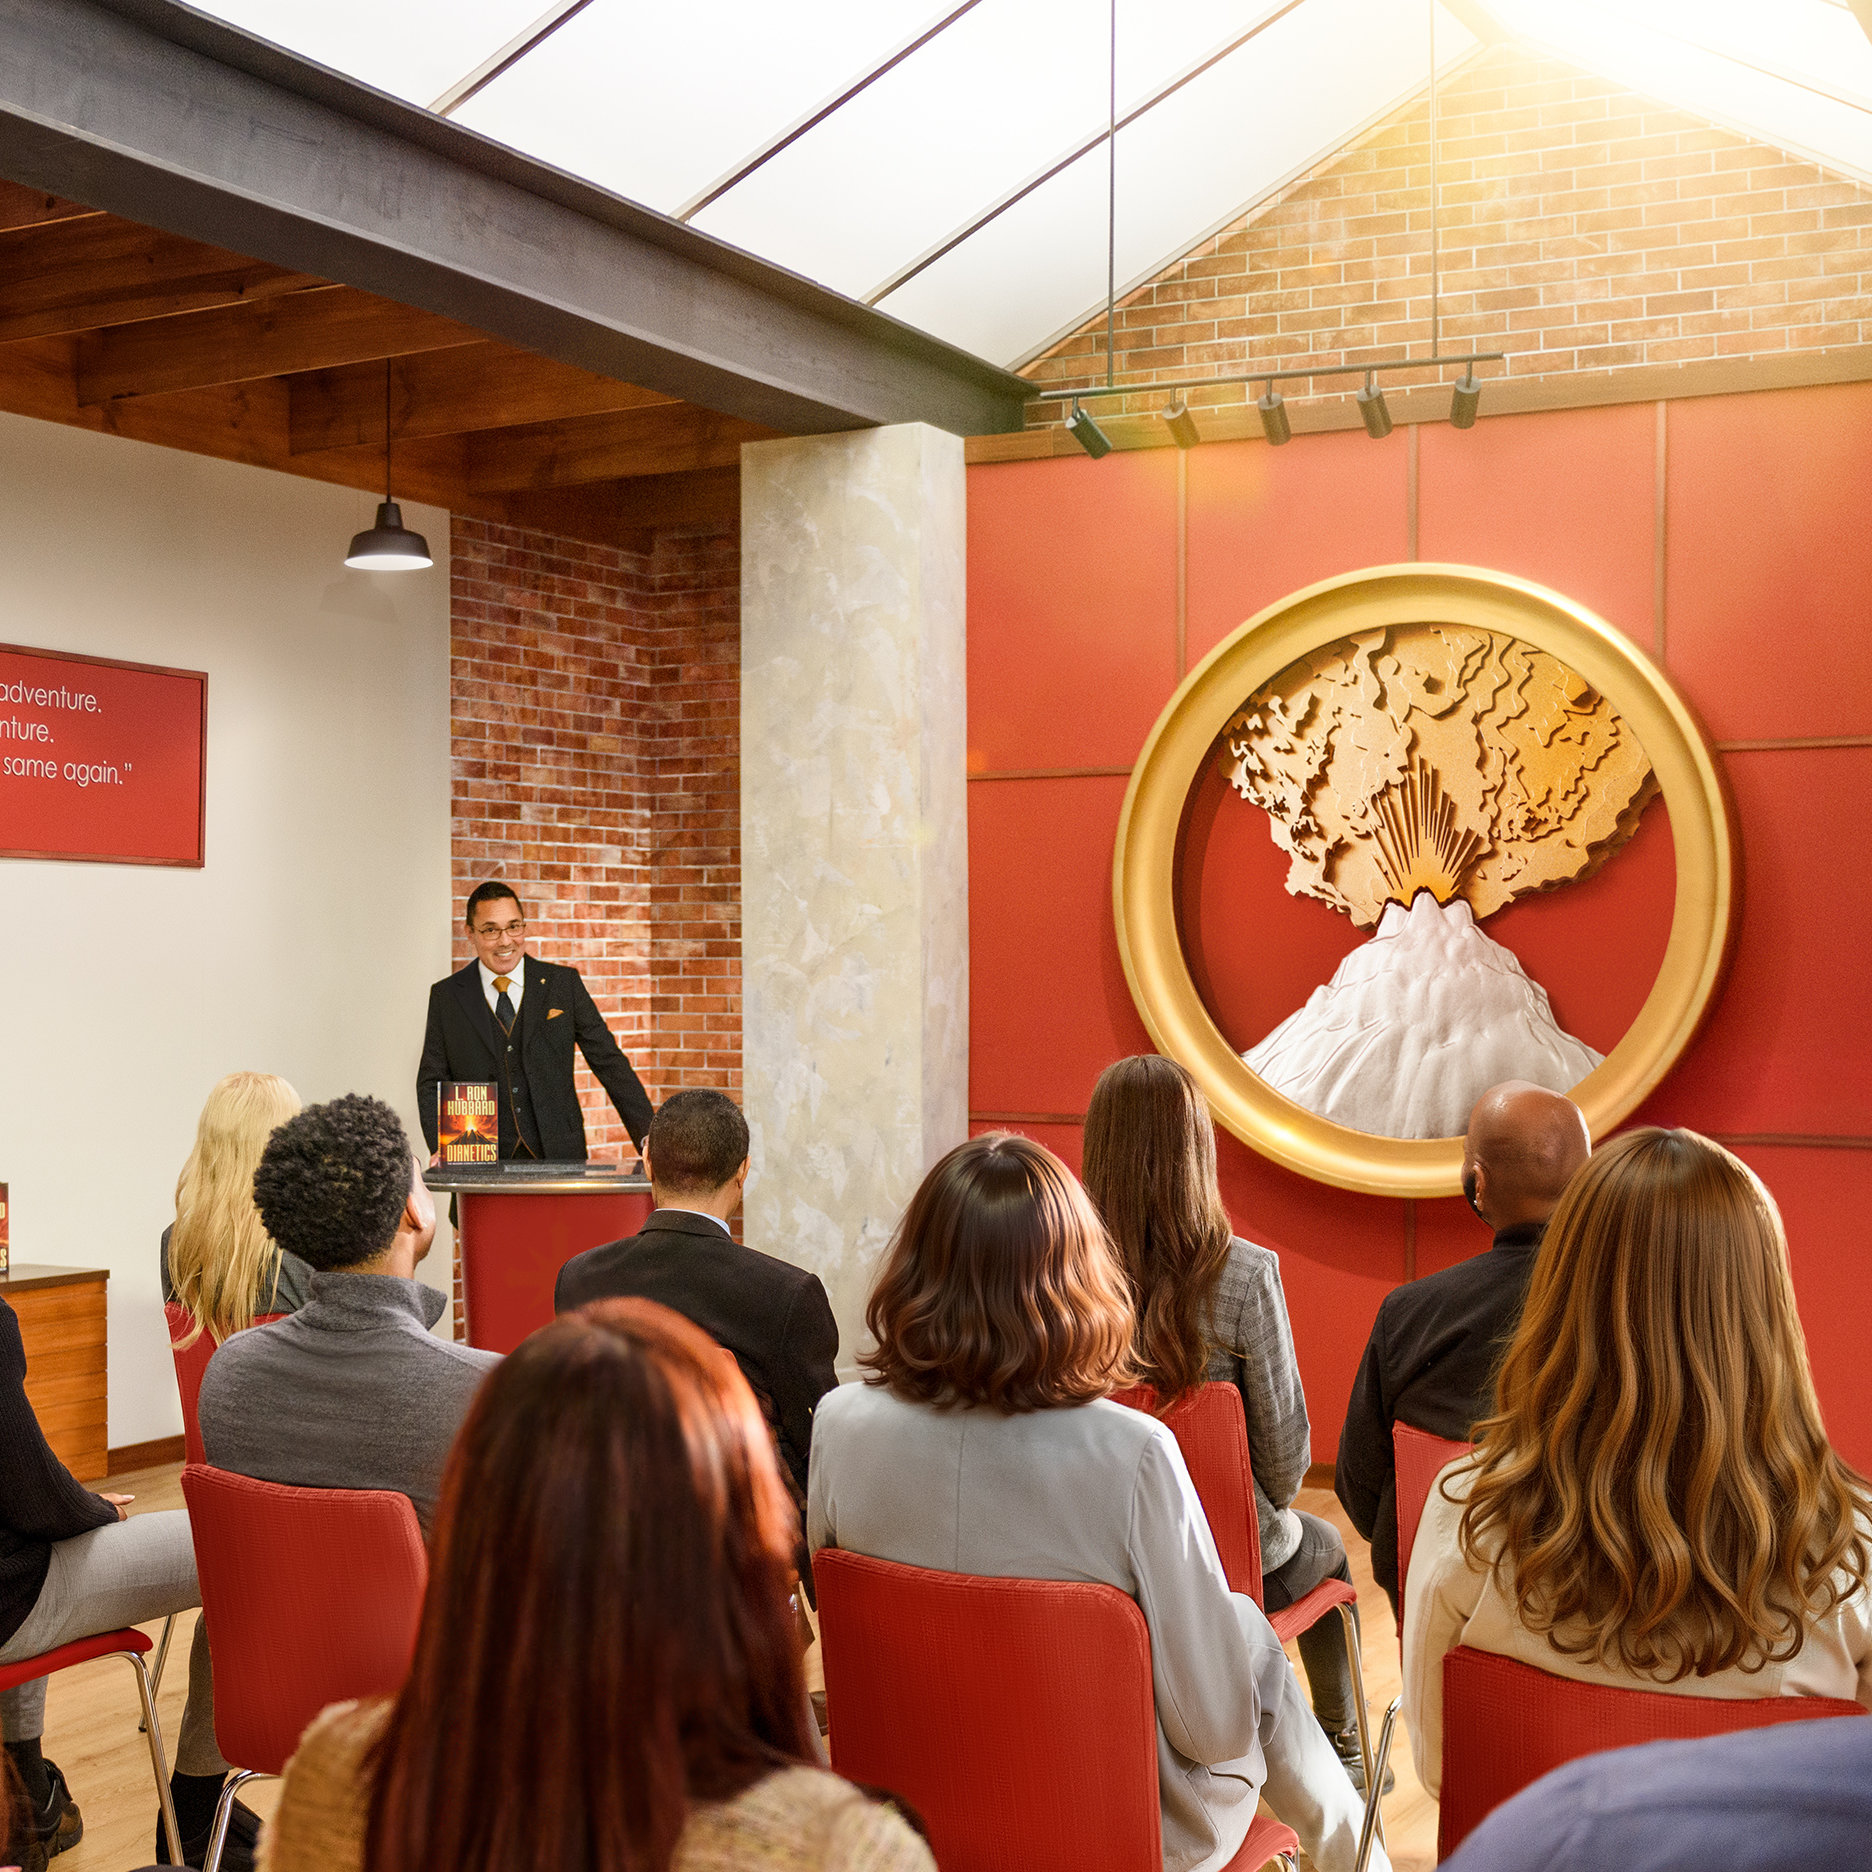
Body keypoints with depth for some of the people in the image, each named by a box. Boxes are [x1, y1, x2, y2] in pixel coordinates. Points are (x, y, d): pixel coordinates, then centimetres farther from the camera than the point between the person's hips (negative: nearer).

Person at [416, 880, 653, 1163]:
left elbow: (609, 1063, 8)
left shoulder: (563, 982, 7)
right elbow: (432, 1083, 10)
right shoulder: (446, 997, 8)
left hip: (559, 1158, 0)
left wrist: (647, 1134, 0)